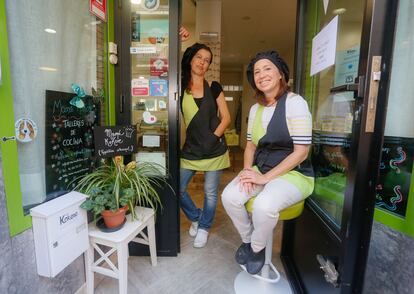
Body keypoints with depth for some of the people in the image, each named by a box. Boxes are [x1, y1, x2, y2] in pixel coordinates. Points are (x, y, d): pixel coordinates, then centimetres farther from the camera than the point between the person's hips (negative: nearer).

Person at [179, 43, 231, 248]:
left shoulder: (214, 88, 2)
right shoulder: (181, 87, 4)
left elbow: (226, 117, 3)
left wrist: (215, 136, -11)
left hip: (214, 149, -1)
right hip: (190, 148, 1)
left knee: (210, 193, 8)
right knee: (178, 189, 4)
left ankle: (204, 228, 31)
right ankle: (195, 217, 32)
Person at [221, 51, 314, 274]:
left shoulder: (295, 103, -12)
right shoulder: (256, 108, 9)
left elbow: (301, 152, -16)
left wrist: (265, 177, -19)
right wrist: (248, 171, -8)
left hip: (293, 172, -5)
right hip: (261, 170, 6)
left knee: (264, 205, -33)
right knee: (229, 197, -19)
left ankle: (257, 248, 3)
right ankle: (247, 239, 11)